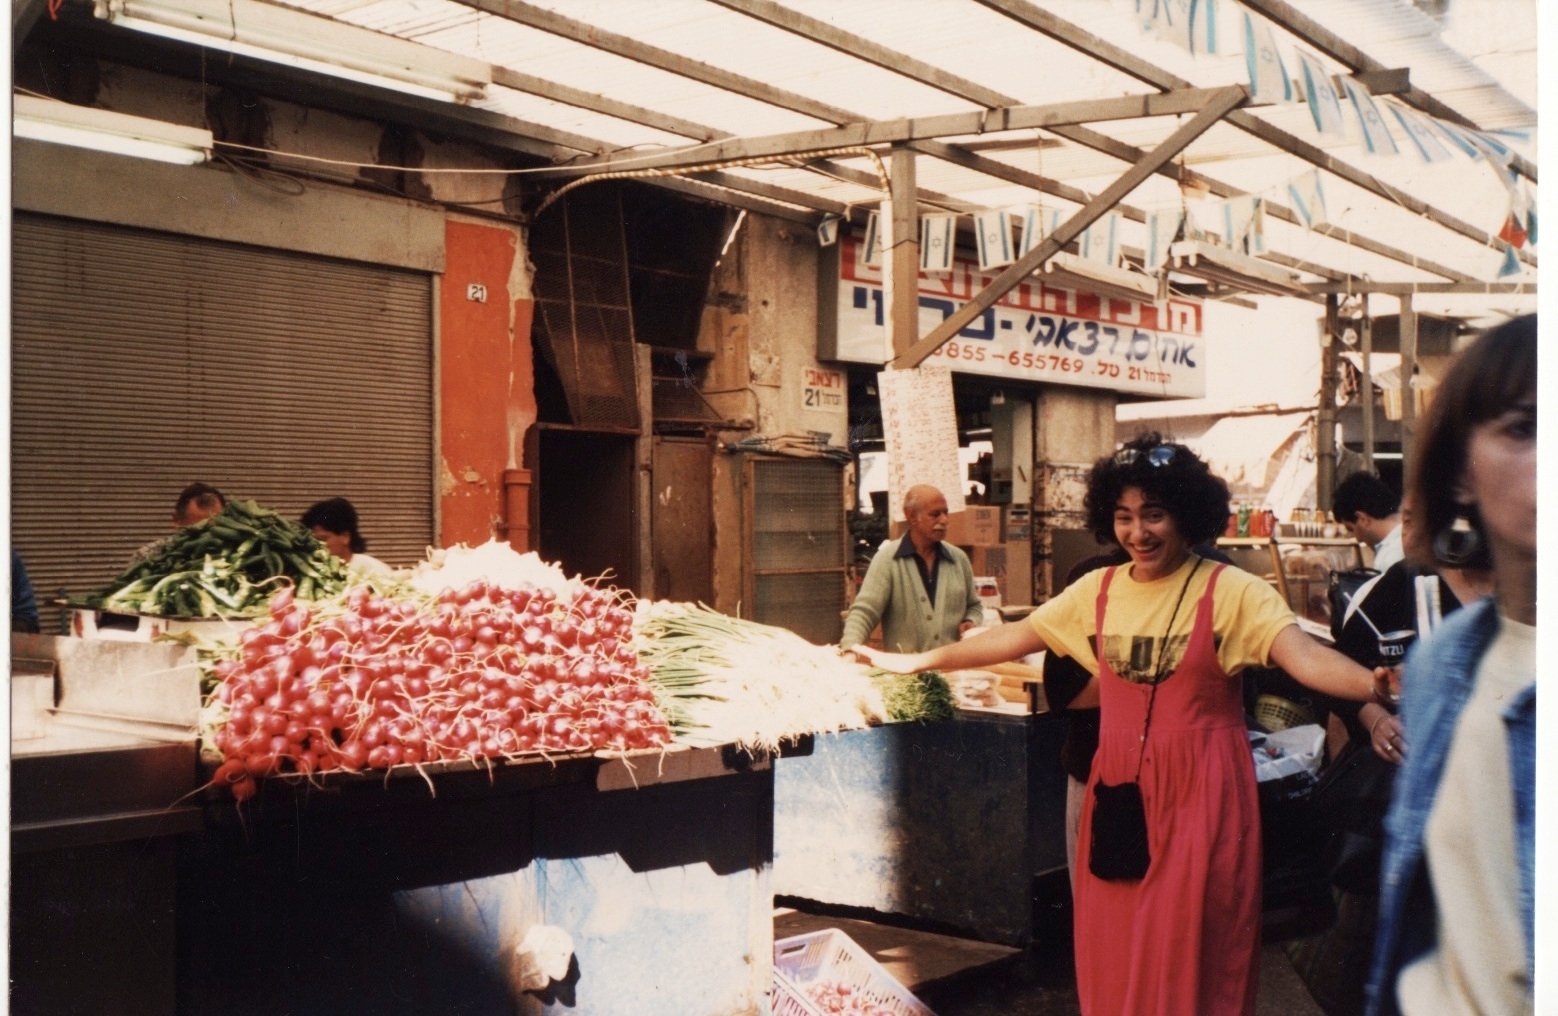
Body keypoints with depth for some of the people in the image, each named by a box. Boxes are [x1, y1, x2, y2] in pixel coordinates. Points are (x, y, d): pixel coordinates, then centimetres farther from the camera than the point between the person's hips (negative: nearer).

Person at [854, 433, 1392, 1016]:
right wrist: (919, 662, 18)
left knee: (1187, 959, 2)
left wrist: (1373, 687, -41)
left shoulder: (1230, 591, -9)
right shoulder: (1098, 590, 6)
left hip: (1199, 793, -4)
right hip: (1118, 791, 5)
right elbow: (1015, 637, 15)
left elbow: (1305, 656, -22)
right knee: (1115, 955, 11)